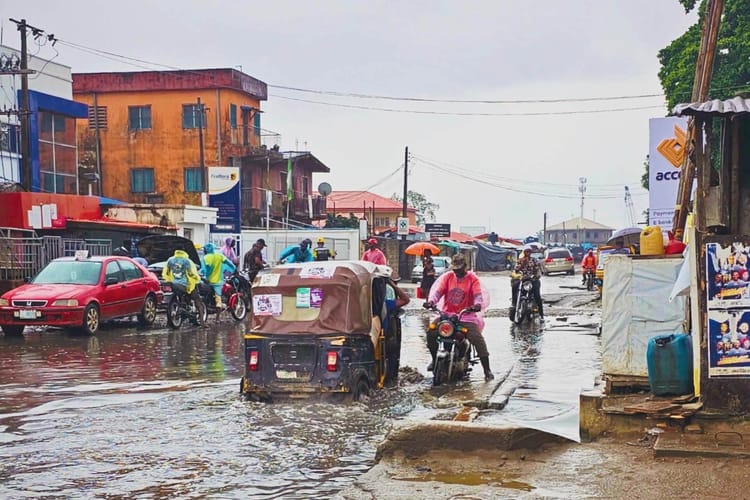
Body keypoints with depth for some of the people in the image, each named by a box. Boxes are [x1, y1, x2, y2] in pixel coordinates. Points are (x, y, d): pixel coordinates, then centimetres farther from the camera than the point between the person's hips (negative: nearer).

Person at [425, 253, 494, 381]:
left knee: (478, 338, -21)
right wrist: (431, 300, -28)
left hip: (466, 316, -3)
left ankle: (487, 370, -14)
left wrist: (477, 304, -38)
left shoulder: (472, 278, -3)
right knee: (431, 332, -16)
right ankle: (434, 359, 9)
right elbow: (437, 289, -6)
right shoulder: (447, 276, 5)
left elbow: (478, 295, -14)